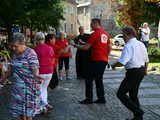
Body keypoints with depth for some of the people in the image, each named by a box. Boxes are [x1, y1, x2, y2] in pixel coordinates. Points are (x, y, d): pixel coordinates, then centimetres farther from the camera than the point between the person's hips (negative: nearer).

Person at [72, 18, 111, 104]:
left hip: (96, 60, -8)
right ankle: (101, 98, 14)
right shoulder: (106, 34, 12)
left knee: (89, 79, -1)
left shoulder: (94, 34, -12)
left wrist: (75, 45, -1)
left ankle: (89, 99, 0)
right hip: (104, 60, 8)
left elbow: (86, 47, -12)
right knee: (99, 79, 14)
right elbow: (109, 47, 16)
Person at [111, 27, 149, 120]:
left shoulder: (128, 46, -18)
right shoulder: (141, 44, 10)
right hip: (141, 71, 9)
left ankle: (138, 111, -10)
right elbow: (146, 60, 22)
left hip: (133, 72, -9)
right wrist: (145, 70, 38)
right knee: (133, 95, 18)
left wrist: (114, 65, -6)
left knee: (121, 94, -3)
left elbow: (122, 62, -26)